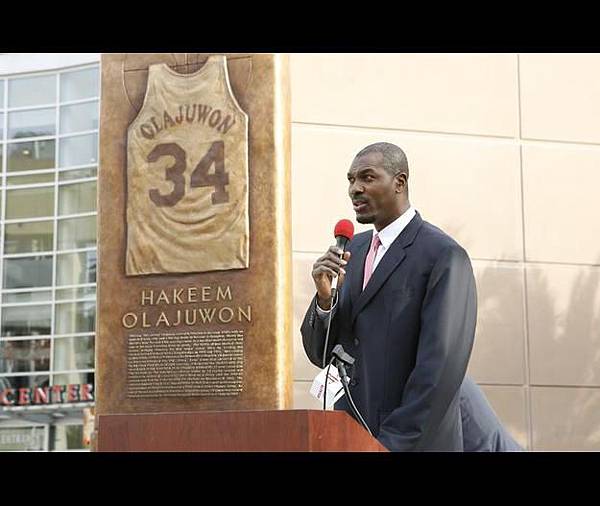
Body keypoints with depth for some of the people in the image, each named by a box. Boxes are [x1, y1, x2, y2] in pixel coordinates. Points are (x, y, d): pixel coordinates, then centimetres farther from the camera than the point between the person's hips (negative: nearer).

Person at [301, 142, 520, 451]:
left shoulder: (444, 256, -11)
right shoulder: (353, 250, 10)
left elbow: (441, 368, -17)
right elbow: (321, 354, 10)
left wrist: (392, 444, -18)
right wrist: (325, 297, -8)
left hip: (415, 444, -6)